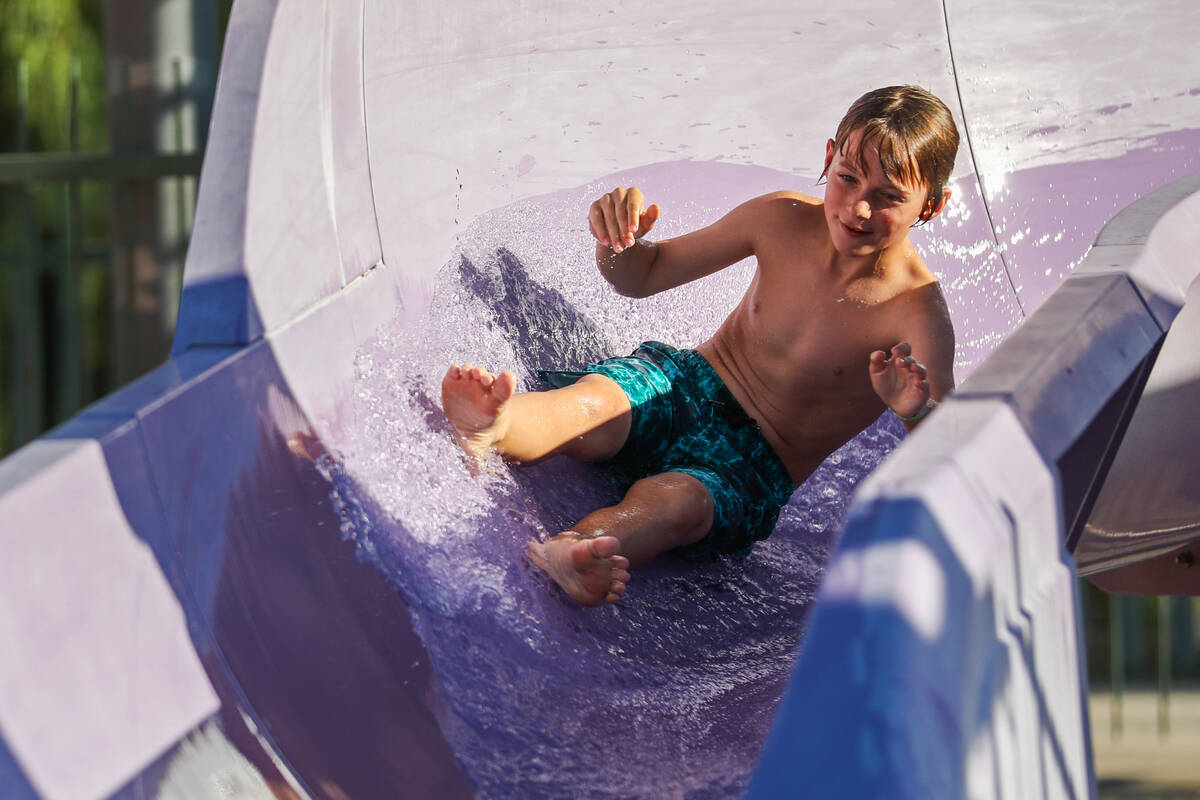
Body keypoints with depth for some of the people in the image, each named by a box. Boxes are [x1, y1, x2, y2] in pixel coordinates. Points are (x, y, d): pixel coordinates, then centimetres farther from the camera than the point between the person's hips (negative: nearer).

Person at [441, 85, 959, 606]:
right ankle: (490, 430, -67)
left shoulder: (918, 315, -13)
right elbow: (643, 276, 11)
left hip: (756, 466, -4)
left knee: (674, 500, -38)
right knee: (595, 403, -32)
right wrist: (616, 244, -13)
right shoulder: (783, 221, -1)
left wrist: (916, 413, -46)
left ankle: (566, 553, -72)